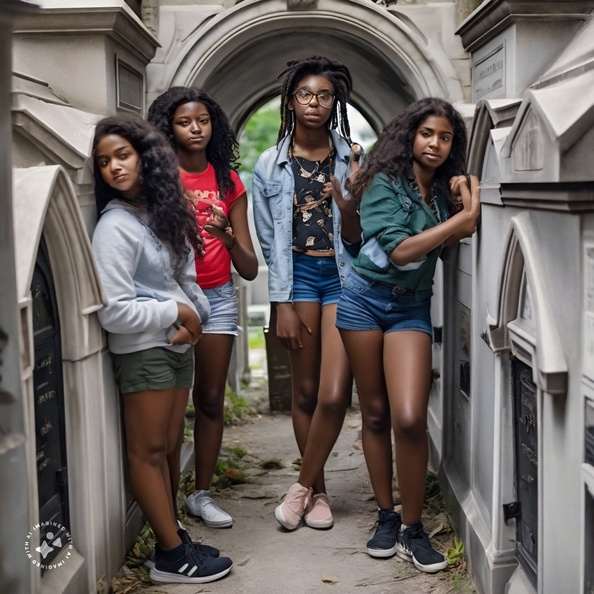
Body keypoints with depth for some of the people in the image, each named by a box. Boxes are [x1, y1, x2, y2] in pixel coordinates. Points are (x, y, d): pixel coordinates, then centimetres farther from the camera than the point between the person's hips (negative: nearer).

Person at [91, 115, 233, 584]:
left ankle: (173, 534, 26)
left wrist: (194, 318, -6)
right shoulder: (115, 227, -16)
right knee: (149, 451, 1)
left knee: (171, 446, 14)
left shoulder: (163, 212, 7)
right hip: (142, 350, -7)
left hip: (178, 345, 8)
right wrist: (176, 312, -13)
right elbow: (114, 312, -21)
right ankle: (171, 557, 8)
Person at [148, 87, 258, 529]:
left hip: (218, 297, 3)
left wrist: (229, 237, -16)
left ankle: (202, 494, 18)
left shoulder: (229, 182, 6)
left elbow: (249, 269, 2)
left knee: (211, 398, 6)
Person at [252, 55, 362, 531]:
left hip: (344, 275, 0)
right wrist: (283, 304, -2)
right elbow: (270, 242, 5)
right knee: (305, 390, 6)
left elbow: (358, 238, 3)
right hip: (298, 275, 0)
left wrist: (346, 202, -18)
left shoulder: (353, 159, 4)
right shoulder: (270, 165, 4)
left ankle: (303, 485, 12)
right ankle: (318, 491, 21)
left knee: (334, 394, -8)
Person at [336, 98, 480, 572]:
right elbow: (399, 251, -19)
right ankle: (386, 516, 20)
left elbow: (447, 245, 0)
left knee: (410, 418, -12)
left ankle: (413, 528, 2)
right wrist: (462, 218, -16)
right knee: (375, 414, 6)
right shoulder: (385, 182, -8)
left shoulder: (445, 190, 8)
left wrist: (464, 211, -13)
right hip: (366, 298, -2)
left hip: (411, 307, 3)